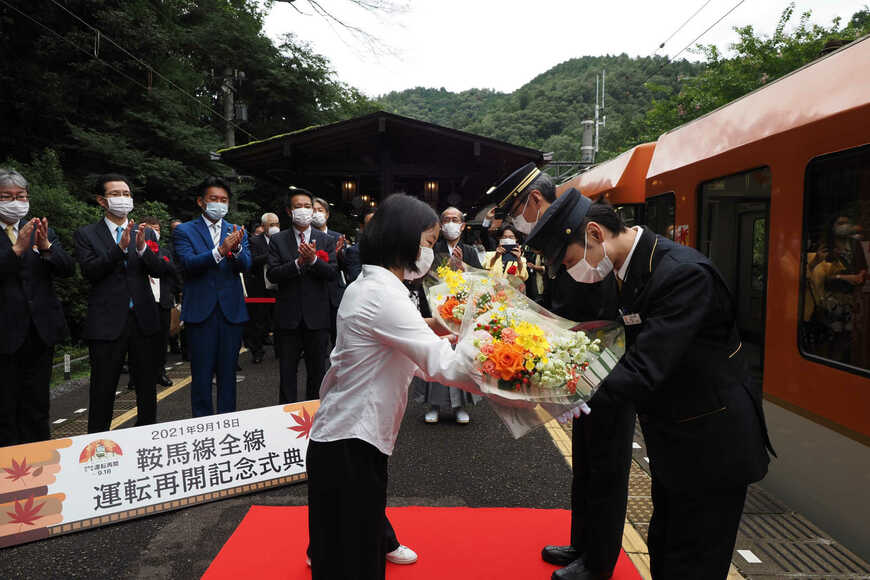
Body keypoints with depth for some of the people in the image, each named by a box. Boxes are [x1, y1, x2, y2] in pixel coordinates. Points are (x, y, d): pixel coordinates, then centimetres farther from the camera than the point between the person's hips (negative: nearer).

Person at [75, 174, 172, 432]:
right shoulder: (86, 234, 3)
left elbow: (160, 270, -2)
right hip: (106, 323, -3)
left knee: (148, 387, 12)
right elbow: (90, 271, -12)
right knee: (103, 391, 4)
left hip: (144, 321, 3)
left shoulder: (145, 232, 10)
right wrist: (120, 247, -23)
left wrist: (142, 248, -20)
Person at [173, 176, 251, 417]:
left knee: (228, 372, 10)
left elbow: (246, 266, -3)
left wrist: (236, 249, -25)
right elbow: (188, 263, -13)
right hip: (200, 311, -2)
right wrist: (219, 251, -28)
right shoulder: (184, 231, 3)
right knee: (201, 373, 4)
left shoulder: (237, 232, 11)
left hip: (231, 310, 3)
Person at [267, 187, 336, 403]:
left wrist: (313, 260, -22)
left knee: (317, 370, 10)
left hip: (317, 315, 1)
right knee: (287, 370, 8)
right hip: (288, 315, 0)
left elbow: (332, 273, -6)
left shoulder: (325, 240, 5)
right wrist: (298, 263, -20)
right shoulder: (278, 240, 3)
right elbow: (272, 275, -7)